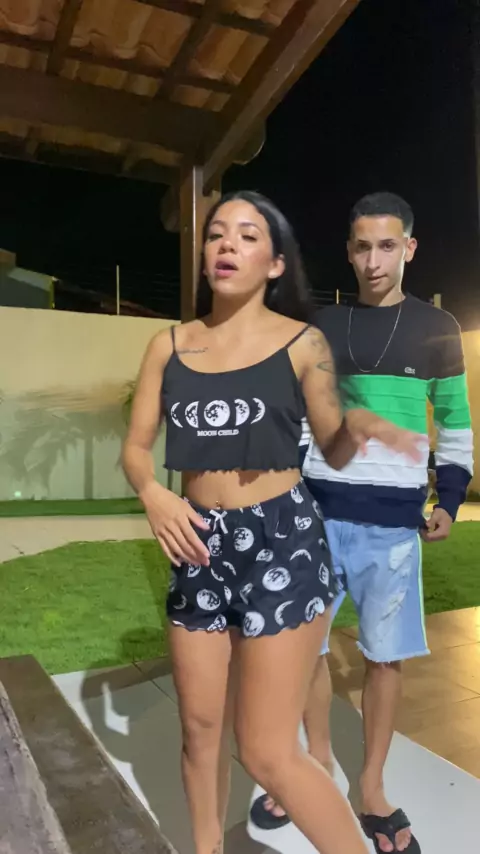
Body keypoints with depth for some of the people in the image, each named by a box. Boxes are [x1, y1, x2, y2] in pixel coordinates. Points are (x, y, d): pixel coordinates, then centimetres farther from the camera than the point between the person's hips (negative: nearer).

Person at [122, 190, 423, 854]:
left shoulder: (302, 343, -3)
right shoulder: (169, 345, 5)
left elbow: (332, 453, 2)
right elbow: (135, 447, 6)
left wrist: (357, 426, -21)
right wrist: (153, 493, -15)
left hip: (283, 545, -4)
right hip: (200, 548, 4)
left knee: (268, 753, 1)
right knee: (200, 727, 19)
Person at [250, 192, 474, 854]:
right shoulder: (321, 327, 7)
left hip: (393, 518, -1)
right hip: (319, 509, 2)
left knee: (385, 655, 7)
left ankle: (372, 788, 29)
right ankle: (318, 760, 34)